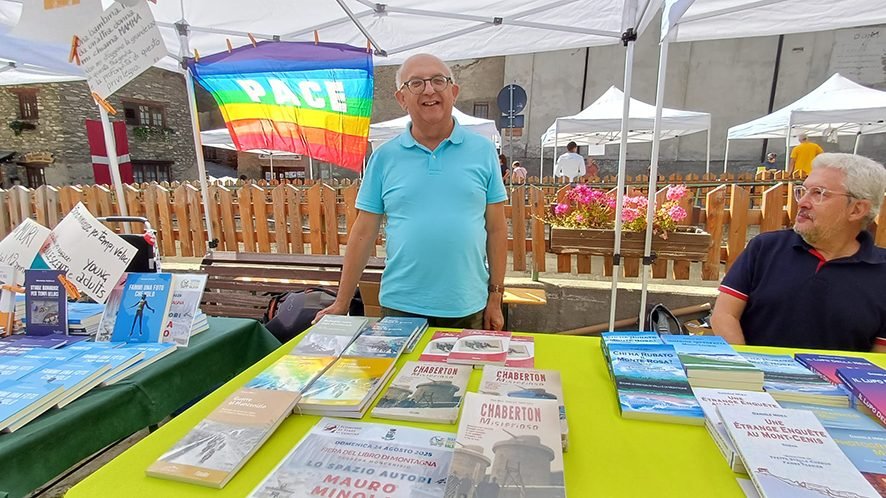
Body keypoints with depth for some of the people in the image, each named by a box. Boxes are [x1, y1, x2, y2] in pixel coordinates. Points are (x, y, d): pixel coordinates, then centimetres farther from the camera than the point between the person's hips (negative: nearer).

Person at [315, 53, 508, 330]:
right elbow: (363, 234, 2)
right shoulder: (384, 157, 1)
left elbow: (496, 229, 3)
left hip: (468, 309, 1)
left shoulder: (483, 151, 1)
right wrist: (341, 304, 3)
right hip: (400, 308, 0)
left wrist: (495, 297, 2)